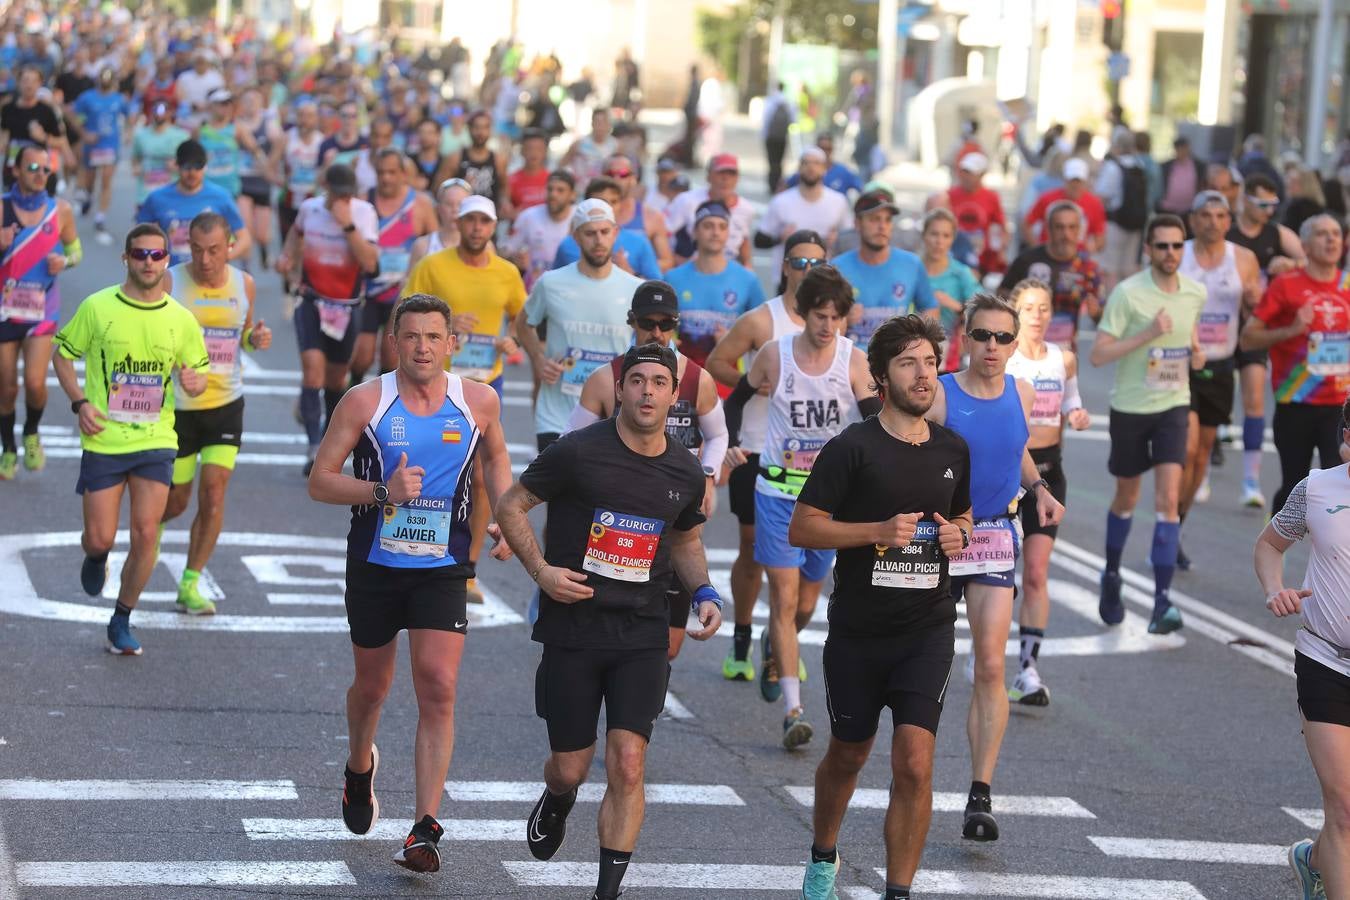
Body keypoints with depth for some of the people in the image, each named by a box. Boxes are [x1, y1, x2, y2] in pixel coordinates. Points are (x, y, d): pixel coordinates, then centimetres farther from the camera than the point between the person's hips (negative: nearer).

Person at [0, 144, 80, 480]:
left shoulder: (60, 211, 0)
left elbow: (75, 250, 14)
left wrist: (65, 261, -8)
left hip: (43, 306, 0)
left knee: (35, 382, -14)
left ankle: (31, 434, 17)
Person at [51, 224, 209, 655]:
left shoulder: (180, 319, 2)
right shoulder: (97, 307, -5)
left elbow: (199, 374, 12)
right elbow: (63, 354, 6)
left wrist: (194, 382, -13)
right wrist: (80, 402, -9)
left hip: (155, 441, 1)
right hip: (103, 441, -1)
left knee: (145, 535, -5)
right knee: (100, 538, 0)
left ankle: (122, 622, 12)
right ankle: (95, 557, 39)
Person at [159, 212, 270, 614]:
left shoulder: (244, 285, 0)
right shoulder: (169, 283, -11)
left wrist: (256, 338, -7)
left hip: (226, 403, 2)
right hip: (177, 405, -2)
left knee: (214, 494, -6)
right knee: (175, 500, 7)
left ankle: (190, 584, 5)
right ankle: (152, 529, 43)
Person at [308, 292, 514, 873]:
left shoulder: (478, 403, -2)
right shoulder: (365, 401, -8)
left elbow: (494, 455, 19)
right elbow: (320, 481, -7)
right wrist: (383, 491, -22)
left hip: (442, 569, 0)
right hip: (374, 565, 0)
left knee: (438, 691, -14)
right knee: (372, 684, 17)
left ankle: (424, 830, -13)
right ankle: (359, 766, 51)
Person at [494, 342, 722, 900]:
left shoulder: (685, 474, 6)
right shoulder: (579, 452, -8)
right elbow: (511, 506, 0)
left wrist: (703, 593, 5)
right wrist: (541, 570, -13)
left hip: (642, 636, 2)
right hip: (571, 629, -2)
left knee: (627, 766, -10)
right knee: (570, 767, 7)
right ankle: (558, 802, 45)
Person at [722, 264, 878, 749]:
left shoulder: (855, 360, -7)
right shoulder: (775, 355, -5)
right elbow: (738, 398, 12)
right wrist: (730, 444, 2)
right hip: (777, 491, -1)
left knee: (805, 603, 13)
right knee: (784, 597, -10)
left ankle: (775, 650, 48)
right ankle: (793, 709, -12)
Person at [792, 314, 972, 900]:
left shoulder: (953, 450, 6)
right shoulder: (853, 448, -9)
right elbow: (801, 528, -10)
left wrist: (958, 536, -1)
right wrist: (879, 531, -21)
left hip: (928, 631, 2)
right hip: (858, 631, -2)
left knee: (915, 763, -13)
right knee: (848, 755, 16)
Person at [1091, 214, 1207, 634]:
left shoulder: (1195, 292, 1)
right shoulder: (1128, 293, -13)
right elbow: (1098, 354, -16)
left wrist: (1196, 351, 0)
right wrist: (1148, 334, -25)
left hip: (1173, 405, 2)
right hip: (1130, 407, -2)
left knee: (1168, 499, -12)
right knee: (1126, 498, 14)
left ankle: (1162, 600, -14)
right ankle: (1111, 576, 39)